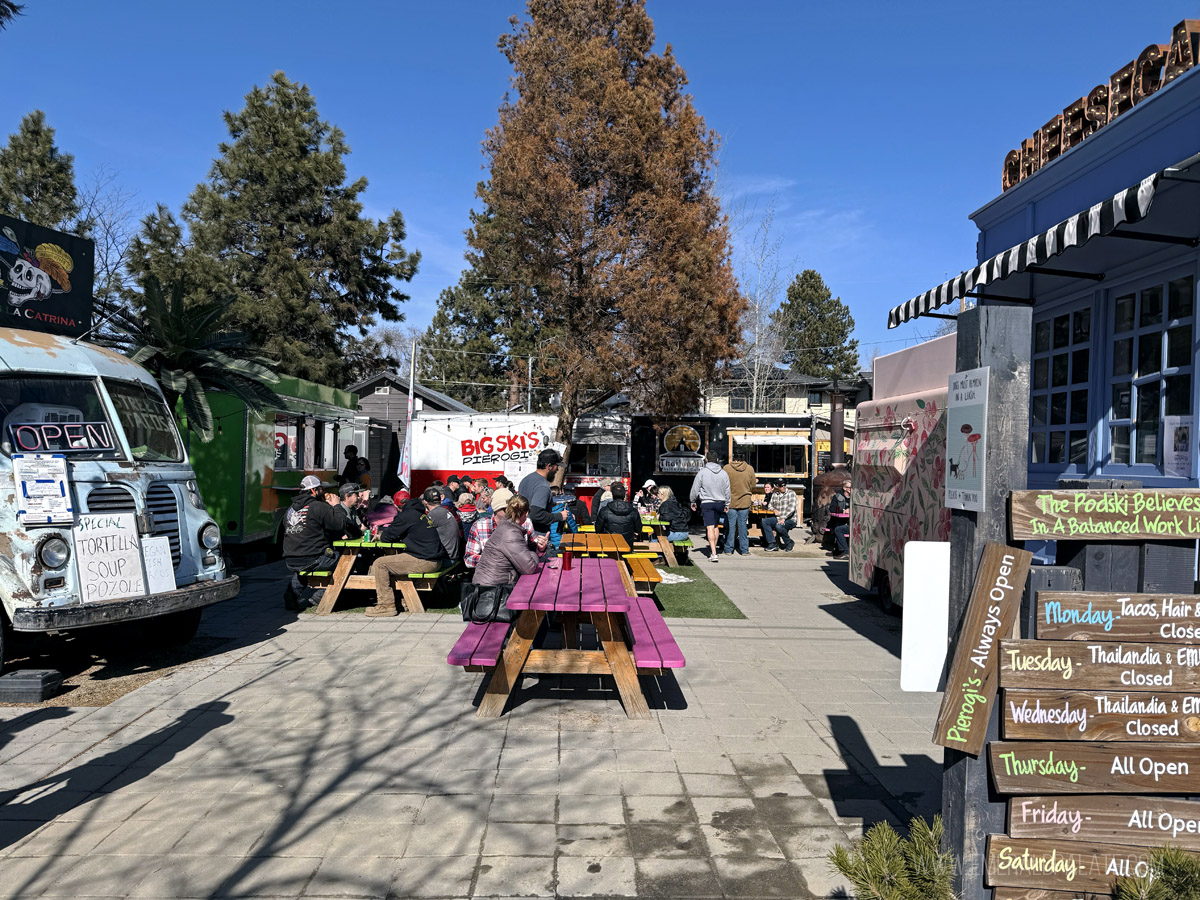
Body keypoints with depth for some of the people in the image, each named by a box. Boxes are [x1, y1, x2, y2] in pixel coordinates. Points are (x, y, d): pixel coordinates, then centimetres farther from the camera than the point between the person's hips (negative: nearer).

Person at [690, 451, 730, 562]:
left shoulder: (702, 472, -7)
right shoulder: (723, 473, 3)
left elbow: (695, 488, -3)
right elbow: (727, 491, 10)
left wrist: (693, 501, 12)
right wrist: (726, 504, 22)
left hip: (707, 503, -4)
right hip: (720, 502, 4)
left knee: (710, 527, -9)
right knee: (716, 526, 19)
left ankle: (714, 554, -18)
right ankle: (713, 549, 30)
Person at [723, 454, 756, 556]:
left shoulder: (726, 468, -9)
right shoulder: (750, 469, -4)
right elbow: (752, 486, 2)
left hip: (730, 502, -1)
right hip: (745, 502, 1)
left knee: (730, 525, 6)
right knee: (743, 525, 7)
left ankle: (728, 549, 9)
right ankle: (744, 550, 10)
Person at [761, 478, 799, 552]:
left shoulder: (791, 493, -5)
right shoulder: (774, 494, 12)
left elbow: (792, 508, -16)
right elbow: (770, 505, 19)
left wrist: (783, 518, -26)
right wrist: (774, 510, -6)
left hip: (790, 519, -6)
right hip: (777, 518, 6)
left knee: (779, 526, -35)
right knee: (764, 521, -18)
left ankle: (789, 543, -7)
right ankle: (772, 544, -18)